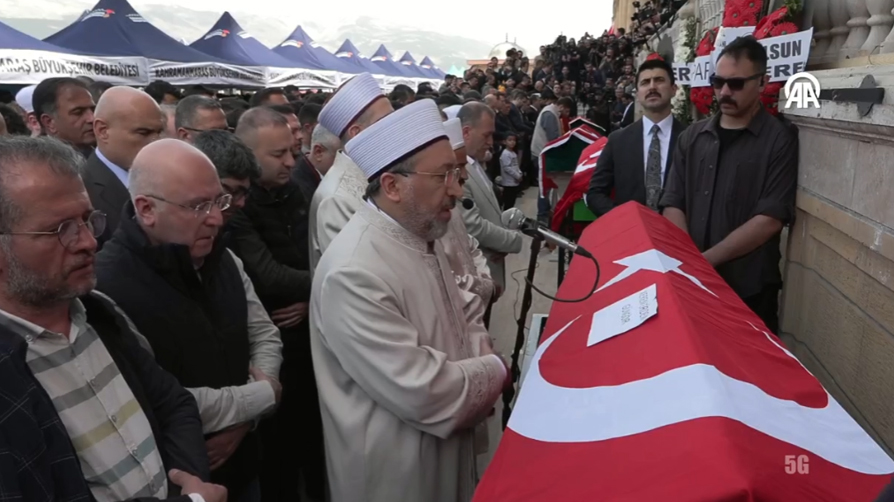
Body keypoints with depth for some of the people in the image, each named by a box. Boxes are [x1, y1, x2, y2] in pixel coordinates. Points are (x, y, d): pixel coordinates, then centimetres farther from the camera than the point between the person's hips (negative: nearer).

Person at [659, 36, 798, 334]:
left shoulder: (779, 140, -5)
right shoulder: (693, 137, 8)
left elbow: (770, 219, -13)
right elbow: (672, 205, 4)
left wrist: (706, 259, -15)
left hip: (749, 290, -3)